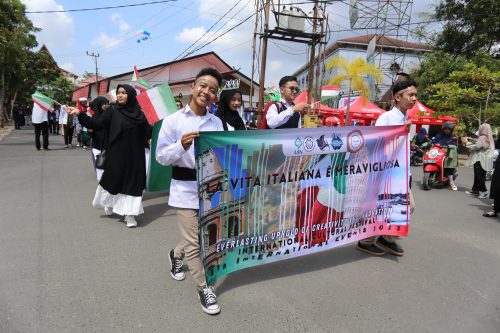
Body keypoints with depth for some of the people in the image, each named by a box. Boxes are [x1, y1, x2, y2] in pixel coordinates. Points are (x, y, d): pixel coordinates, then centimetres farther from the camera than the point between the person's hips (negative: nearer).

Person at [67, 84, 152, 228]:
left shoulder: (139, 114, 1)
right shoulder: (113, 113, -1)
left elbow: (148, 134, -1)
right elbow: (95, 123, -10)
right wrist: (80, 113, -23)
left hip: (134, 156, 0)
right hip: (117, 154, 0)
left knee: (132, 182, 3)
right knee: (113, 179, 11)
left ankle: (129, 214, 13)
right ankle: (110, 203, 40)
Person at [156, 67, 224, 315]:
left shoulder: (217, 122, 5)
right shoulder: (173, 120, -7)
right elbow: (161, 156, -8)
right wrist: (182, 146, -25)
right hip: (186, 188, -4)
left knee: (203, 236, 20)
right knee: (194, 242, 0)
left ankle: (176, 254, 51)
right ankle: (203, 288, 21)